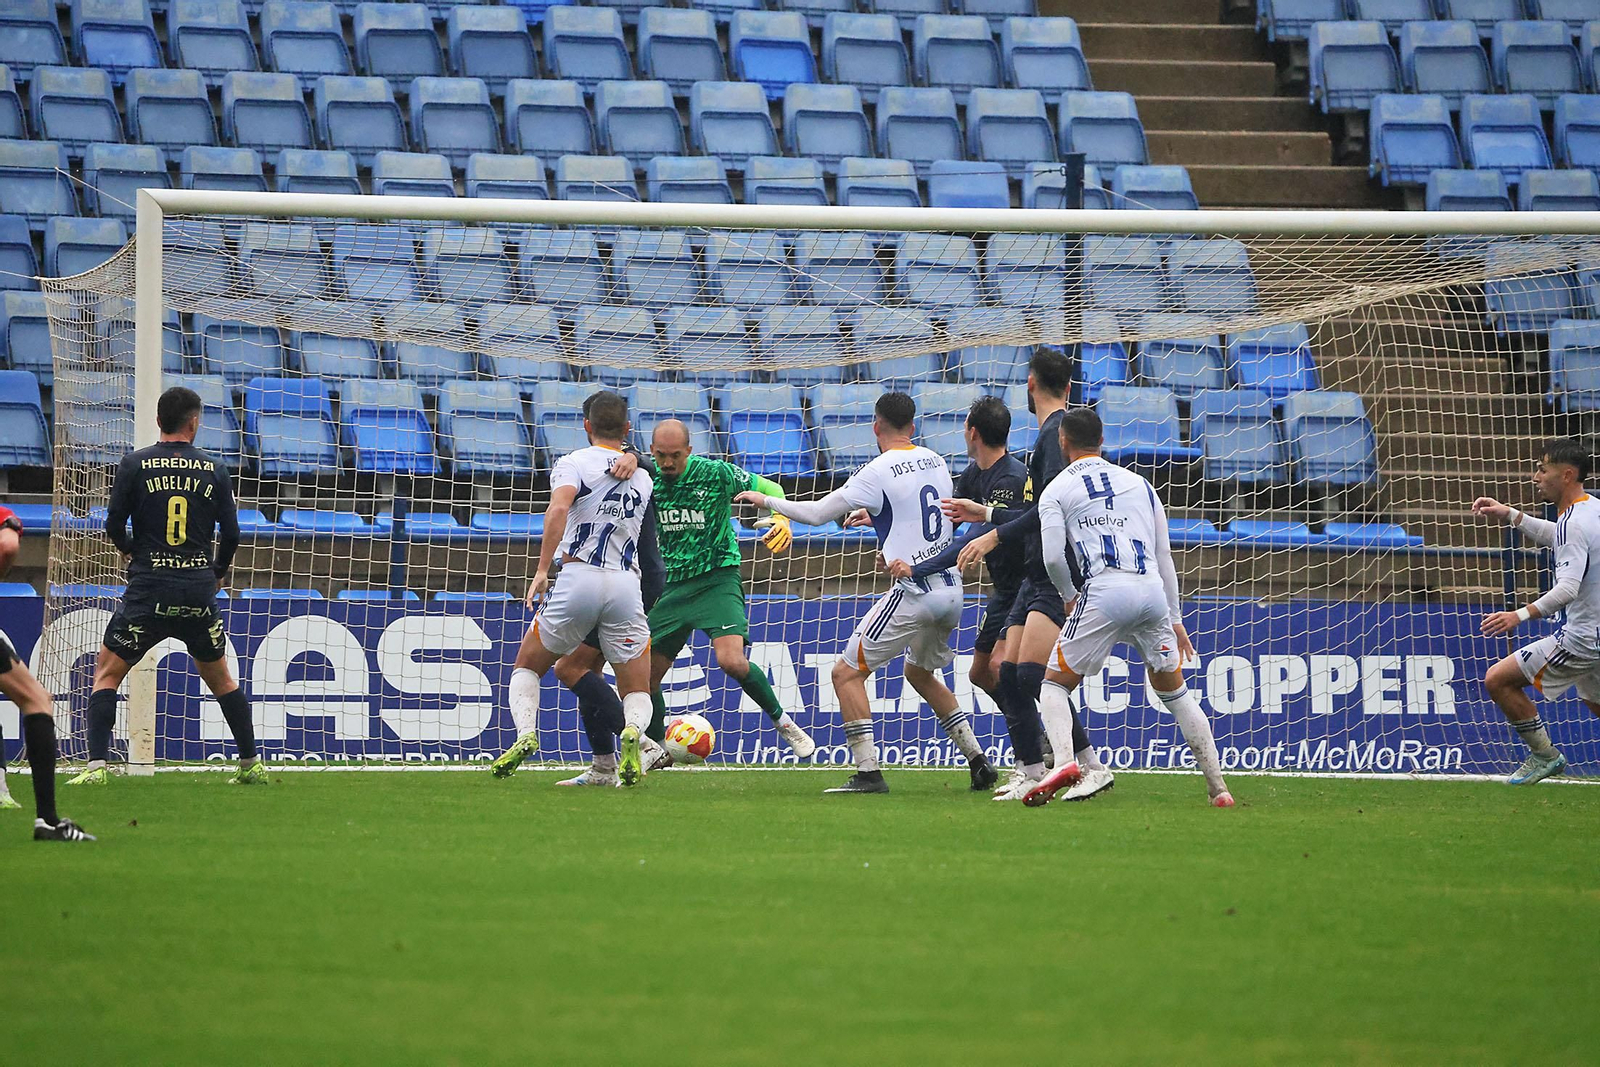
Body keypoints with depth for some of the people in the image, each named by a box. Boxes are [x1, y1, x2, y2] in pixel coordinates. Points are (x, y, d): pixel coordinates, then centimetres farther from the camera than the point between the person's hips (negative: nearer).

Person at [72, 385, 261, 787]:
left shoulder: (134, 464, -2)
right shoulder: (214, 470, 3)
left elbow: (114, 524, -1)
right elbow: (231, 533, 5)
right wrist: (218, 572, 24)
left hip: (149, 589, -2)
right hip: (199, 593, 2)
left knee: (106, 673, 7)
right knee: (220, 676, 19)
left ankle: (97, 766, -5)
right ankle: (252, 765, 21)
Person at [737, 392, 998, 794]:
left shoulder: (879, 472, -9)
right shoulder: (935, 461, 11)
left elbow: (817, 513, -6)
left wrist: (765, 500, 8)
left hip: (914, 593, -8)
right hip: (951, 588, 8)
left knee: (847, 672, -1)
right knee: (920, 673, 28)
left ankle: (868, 772, -10)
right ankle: (979, 763, 23)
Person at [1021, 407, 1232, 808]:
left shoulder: (1056, 491, 9)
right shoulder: (1139, 484, 23)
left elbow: (1053, 558, -3)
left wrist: (1069, 595, 17)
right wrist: (1174, 619, 25)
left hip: (1105, 592, -4)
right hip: (1152, 592, 4)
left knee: (1055, 683, 8)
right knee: (1174, 691, 18)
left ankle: (1064, 758, -21)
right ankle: (1219, 788, 13)